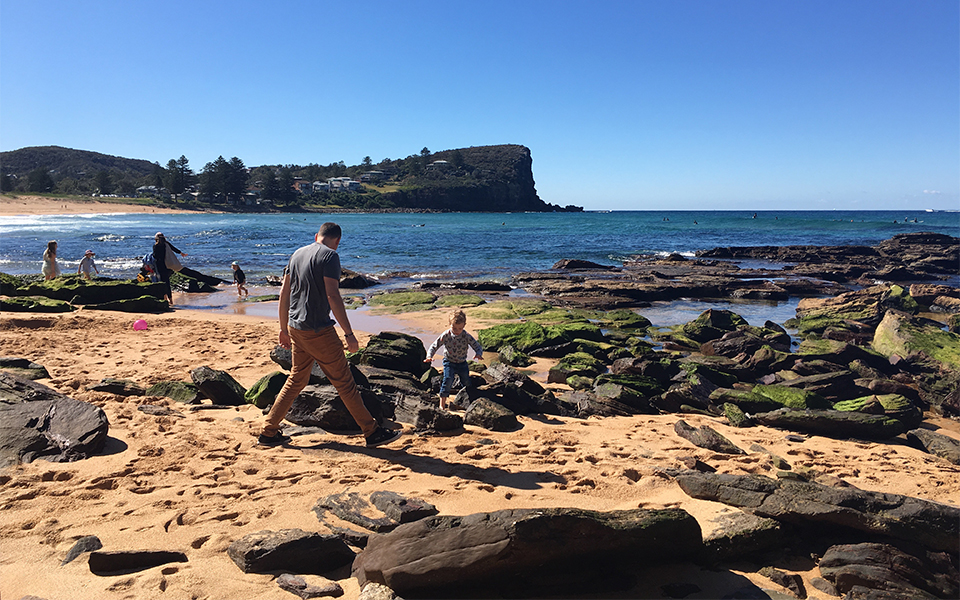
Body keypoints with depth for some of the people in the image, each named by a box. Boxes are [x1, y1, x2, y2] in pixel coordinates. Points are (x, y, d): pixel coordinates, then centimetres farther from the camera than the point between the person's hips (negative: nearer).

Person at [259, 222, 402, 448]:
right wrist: (349, 333, -17)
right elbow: (333, 296, -19)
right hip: (318, 331, -7)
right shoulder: (329, 255, -11)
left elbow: (284, 293, 15)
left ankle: (268, 433, 22)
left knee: (296, 381, 18)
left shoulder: (297, 254, 13)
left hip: (296, 329, 7)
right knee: (344, 382, -1)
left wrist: (284, 328, 21)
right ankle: (372, 432, 7)